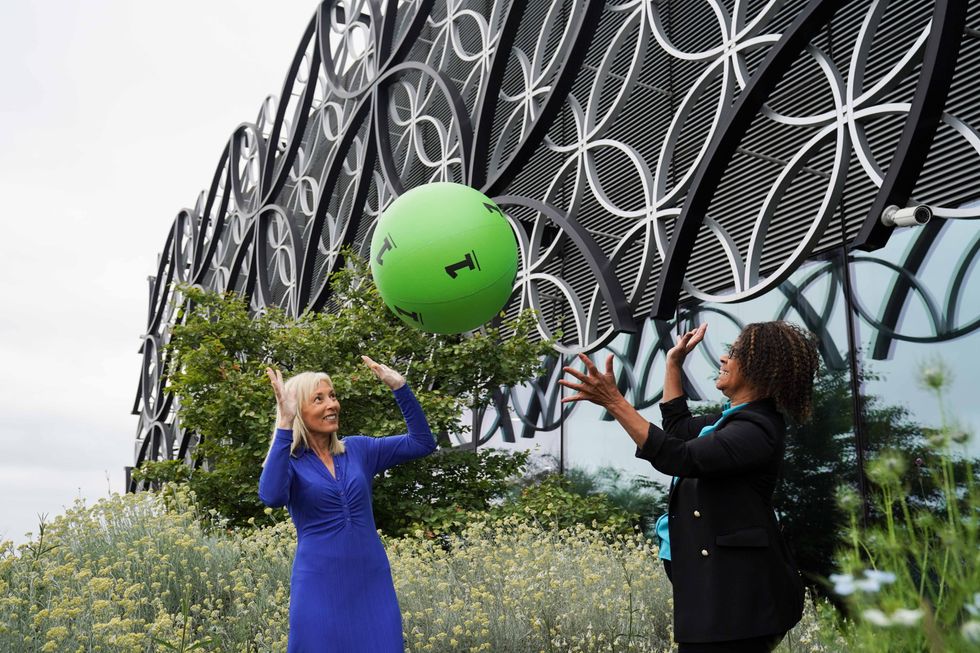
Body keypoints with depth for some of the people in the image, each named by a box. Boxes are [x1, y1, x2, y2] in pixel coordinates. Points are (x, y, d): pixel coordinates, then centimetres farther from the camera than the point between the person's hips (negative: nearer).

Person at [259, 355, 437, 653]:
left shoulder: (358, 449, 7)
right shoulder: (287, 459, -4)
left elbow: (423, 443, 4)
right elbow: (272, 497, -26)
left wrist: (399, 387, -5)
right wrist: (284, 424, -29)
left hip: (372, 583, 4)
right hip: (320, 587, -3)